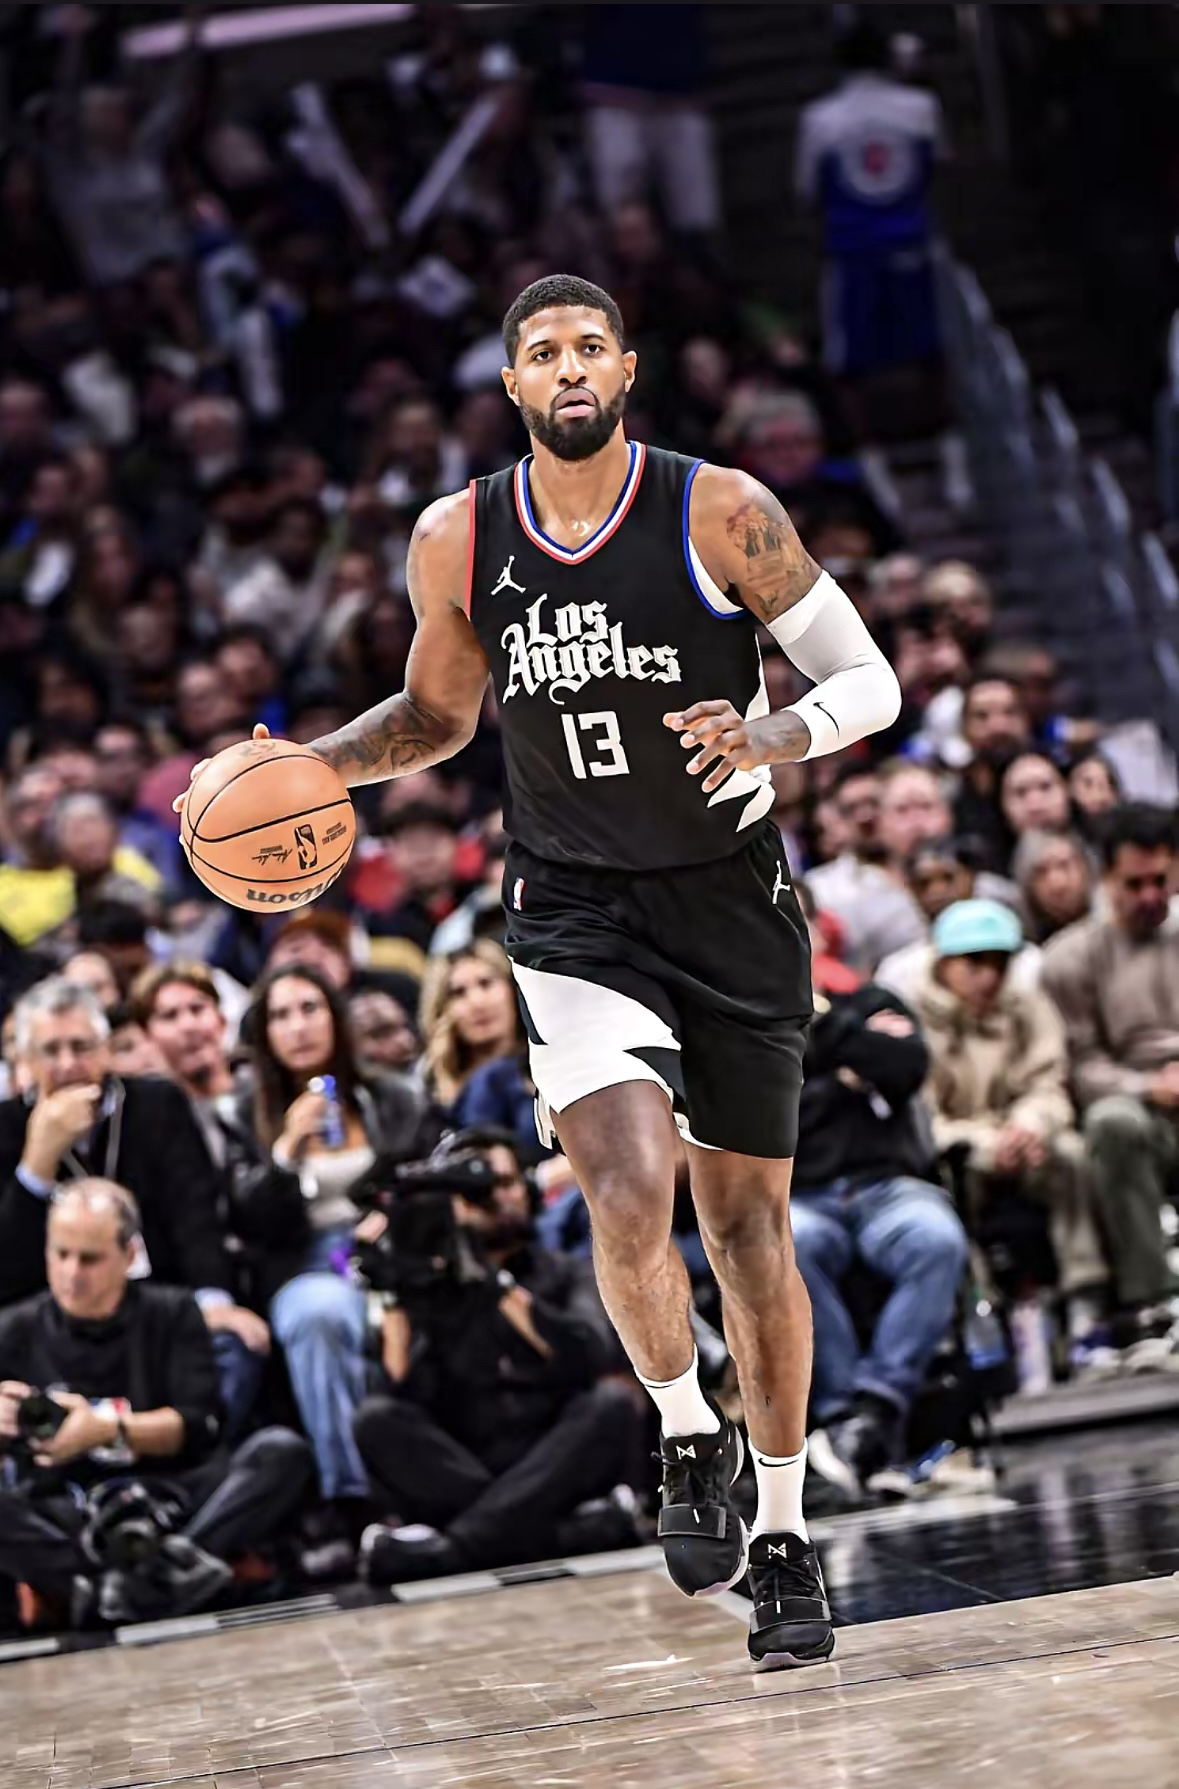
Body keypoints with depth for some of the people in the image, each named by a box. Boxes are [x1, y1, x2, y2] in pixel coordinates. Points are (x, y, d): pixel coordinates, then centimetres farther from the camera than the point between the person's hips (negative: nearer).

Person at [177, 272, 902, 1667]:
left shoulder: (720, 514, -12)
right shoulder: (458, 542, -3)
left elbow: (871, 681, -7)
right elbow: (440, 712, 15)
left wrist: (775, 734, -28)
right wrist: (317, 766, -3)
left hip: (729, 900, -1)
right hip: (573, 911, 1)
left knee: (747, 1227, 7)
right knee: (629, 1190, -22)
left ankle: (783, 1538, 23)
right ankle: (688, 1440, 6)